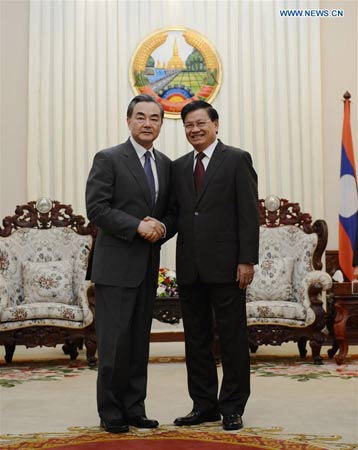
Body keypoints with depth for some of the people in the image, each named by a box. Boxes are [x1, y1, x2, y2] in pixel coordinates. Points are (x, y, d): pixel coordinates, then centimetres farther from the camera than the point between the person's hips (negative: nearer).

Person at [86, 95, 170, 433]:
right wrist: (137, 226, -17)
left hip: (148, 267, 6)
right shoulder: (108, 159, -4)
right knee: (115, 341, -4)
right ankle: (110, 413, 9)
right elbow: (96, 208, -11)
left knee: (140, 341, 10)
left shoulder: (165, 165, 14)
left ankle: (134, 408, 19)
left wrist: (160, 227, -4)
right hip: (116, 265, -6)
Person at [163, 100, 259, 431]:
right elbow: (174, 213, 13)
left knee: (232, 338, 3)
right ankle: (204, 405, 22)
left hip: (225, 266, -5)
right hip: (190, 268, 5)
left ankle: (232, 407, 14)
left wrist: (247, 260, -13)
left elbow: (249, 213, -6)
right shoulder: (179, 167, 15)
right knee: (196, 339, 11)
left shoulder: (237, 160, 0)